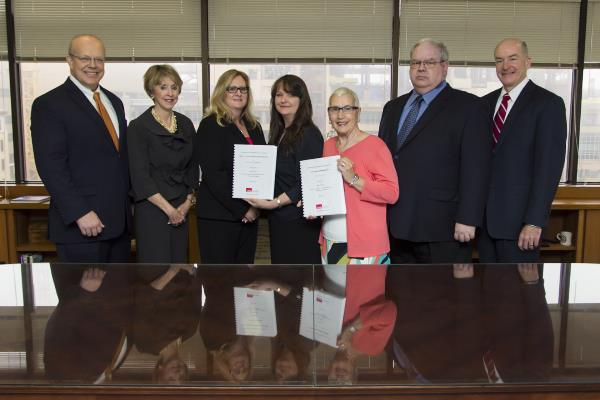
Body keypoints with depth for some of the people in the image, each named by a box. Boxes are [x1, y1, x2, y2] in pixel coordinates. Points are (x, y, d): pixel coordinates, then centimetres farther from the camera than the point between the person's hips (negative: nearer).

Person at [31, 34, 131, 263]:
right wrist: (80, 213, -20)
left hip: (119, 222, 7)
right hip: (81, 225, -6)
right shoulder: (49, 104, -6)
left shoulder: (114, 102, 16)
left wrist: (129, 202, 14)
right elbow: (51, 166, -14)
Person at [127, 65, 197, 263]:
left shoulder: (186, 124, 8)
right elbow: (140, 177, -12)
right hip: (152, 210, -5)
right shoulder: (139, 127, -7)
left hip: (181, 211, 5)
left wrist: (188, 202, 1)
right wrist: (169, 209, -12)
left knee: (179, 261, 9)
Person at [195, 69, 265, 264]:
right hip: (218, 217, -6)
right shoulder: (210, 126, -6)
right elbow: (213, 175, -14)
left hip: (249, 215, 6)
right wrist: (242, 209, -15)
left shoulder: (254, 127, 15)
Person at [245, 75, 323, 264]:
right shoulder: (279, 133, 14)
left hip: (299, 222, -8)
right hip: (278, 220, 8)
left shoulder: (309, 134, -11)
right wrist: (260, 201, 4)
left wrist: (273, 203, -17)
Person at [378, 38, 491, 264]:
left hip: (442, 228, -5)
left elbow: (476, 168, -10)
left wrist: (467, 219, -16)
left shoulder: (468, 107, -3)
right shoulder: (393, 108, 16)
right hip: (397, 227, 6)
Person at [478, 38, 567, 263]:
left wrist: (535, 221, -17)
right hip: (484, 215, 6)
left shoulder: (548, 103, -6)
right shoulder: (486, 103, 12)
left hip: (519, 218, -5)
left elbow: (549, 166, -12)